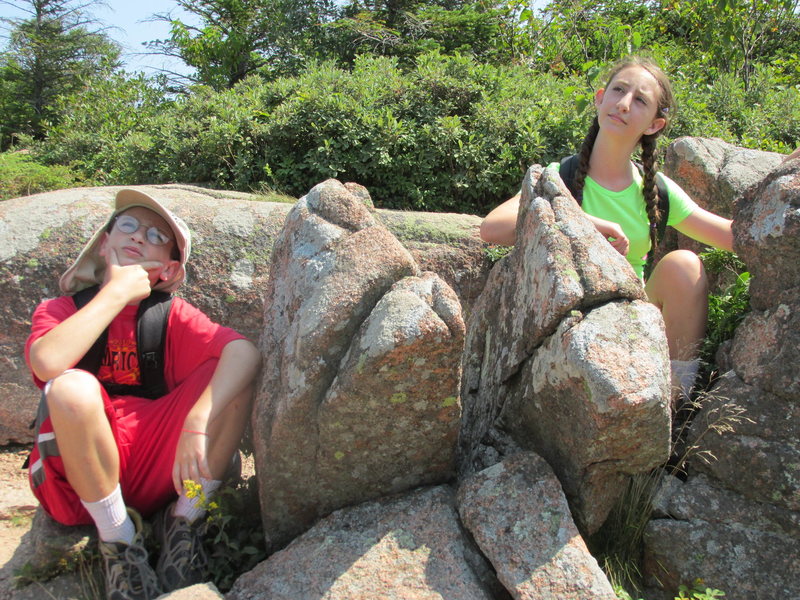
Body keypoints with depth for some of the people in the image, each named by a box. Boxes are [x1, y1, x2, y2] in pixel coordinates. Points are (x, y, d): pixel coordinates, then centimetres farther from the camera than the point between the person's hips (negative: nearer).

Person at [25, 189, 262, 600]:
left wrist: (197, 424, -33)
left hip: (159, 469, 1)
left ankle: (184, 519, -5)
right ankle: (118, 536, -11)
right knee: (72, 387, -31)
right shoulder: (61, 310, 1)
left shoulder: (171, 315, 2)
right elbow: (47, 363, -25)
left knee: (233, 374, -17)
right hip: (77, 483, -1)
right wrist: (117, 292, -16)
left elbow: (245, 352, -18)